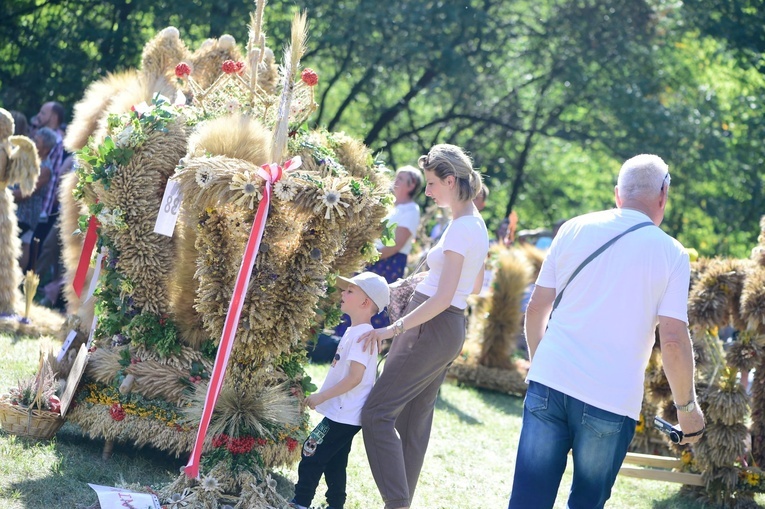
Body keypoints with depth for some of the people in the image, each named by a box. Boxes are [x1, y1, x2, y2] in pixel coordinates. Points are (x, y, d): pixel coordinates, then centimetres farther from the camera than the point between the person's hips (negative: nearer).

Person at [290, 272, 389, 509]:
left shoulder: (362, 334, -19)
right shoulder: (354, 331, 13)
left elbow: (354, 377, -25)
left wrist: (321, 397, -20)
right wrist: (324, 397, 20)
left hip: (344, 415, -10)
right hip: (344, 413, 10)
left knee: (311, 456, -7)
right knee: (334, 464, 14)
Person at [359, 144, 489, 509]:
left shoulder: (460, 228, -18)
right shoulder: (477, 225, 12)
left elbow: (443, 298, -23)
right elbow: (474, 287, 23)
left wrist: (394, 329, -21)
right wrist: (430, 281, 21)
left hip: (432, 328, -10)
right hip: (450, 330, 10)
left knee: (377, 413, -8)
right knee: (413, 420, 14)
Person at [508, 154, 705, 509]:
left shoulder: (574, 229, 6)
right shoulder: (671, 254, -1)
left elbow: (536, 309, 9)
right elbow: (673, 340, -7)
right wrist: (687, 408, 5)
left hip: (549, 383, 2)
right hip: (612, 400, -2)